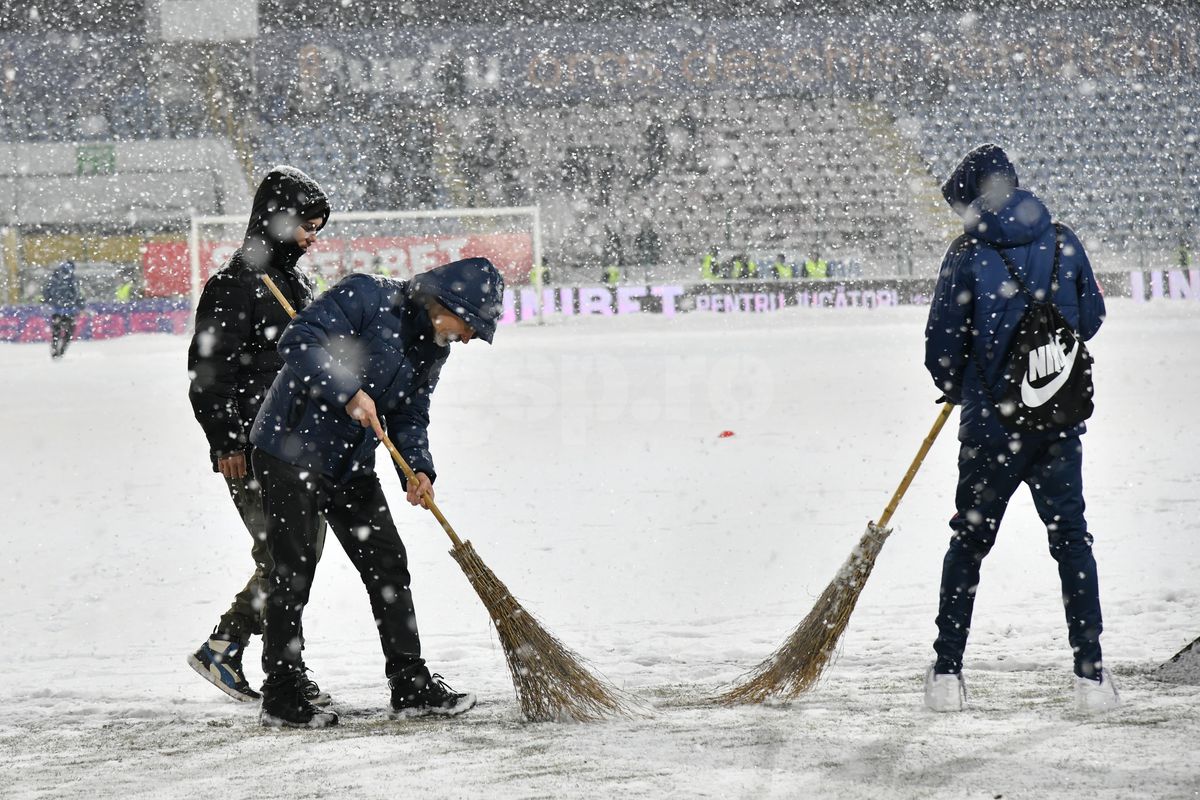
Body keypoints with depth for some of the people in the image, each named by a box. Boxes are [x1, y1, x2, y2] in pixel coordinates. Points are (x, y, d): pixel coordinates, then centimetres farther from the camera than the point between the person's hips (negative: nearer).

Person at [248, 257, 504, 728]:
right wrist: (348, 392, -31)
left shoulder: (434, 348, 7)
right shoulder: (366, 297, -18)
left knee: (388, 565, 6)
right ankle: (281, 697, 2)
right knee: (293, 573, -5)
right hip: (291, 449, -8)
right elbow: (298, 342, -25)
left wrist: (418, 469, -9)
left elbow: (410, 418, 9)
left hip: (351, 466, 8)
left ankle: (411, 685, 14)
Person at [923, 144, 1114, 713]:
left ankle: (947, 672, 11)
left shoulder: (968, 255, -9)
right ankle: (1090, 673, 1)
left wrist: (956, 388, 13)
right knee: (1070, 537, 9)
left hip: (993, 425, -2)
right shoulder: (1064, 244, 1)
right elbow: (1091, 319, 11)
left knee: (969, 541, 11)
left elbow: (941, 346, -8)